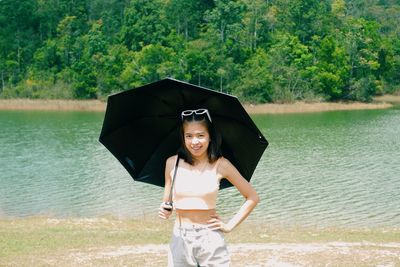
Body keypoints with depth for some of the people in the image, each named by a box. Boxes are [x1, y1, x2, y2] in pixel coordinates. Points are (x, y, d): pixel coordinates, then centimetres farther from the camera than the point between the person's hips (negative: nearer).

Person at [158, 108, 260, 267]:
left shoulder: (220, 165, -3)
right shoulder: (173, 163, 1)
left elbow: (252, 197, 3)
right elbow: (167, 203, 10)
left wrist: (230, 225, -1)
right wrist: (164, 211, -11)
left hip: (211, 241, -1)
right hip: (180, 240, 1)